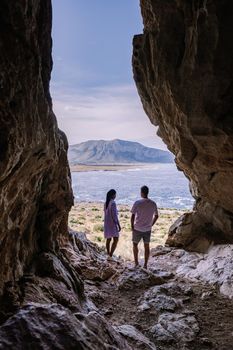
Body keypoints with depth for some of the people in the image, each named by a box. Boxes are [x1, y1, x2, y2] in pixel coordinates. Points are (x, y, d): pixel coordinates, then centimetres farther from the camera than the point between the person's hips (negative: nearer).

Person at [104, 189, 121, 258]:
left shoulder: (106, 203, 7)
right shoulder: (113, 203, -18)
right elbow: (114, 215, -20)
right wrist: (119, 225, -15)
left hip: (107, 223, 9)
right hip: (113, 224, -9)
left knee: (108, 239, 17)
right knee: (115, 240, -8)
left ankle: (108, 254, 24)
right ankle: (111, 255, -15)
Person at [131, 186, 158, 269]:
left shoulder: (137, 203, -14)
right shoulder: (153, 204, -1)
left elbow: (133, 216, -12)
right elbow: (156, 216, 8)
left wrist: (132, 226, -1)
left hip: (137, 229, -3)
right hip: (148, 229, 3)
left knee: (135, 245, 14)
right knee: (146, 247, 12)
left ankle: (136, 263, 14)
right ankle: (145, 265, 16)